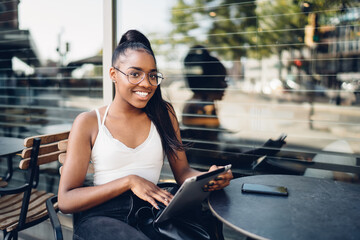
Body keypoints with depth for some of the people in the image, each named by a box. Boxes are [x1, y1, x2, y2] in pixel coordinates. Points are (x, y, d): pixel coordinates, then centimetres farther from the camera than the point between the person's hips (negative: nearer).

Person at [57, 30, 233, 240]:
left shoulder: (164, 113, 12)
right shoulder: (88, 123, 1)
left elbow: (182, 171, 11)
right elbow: (66, 201, -4)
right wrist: (129, 181, -16)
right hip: (102, 215, -2)